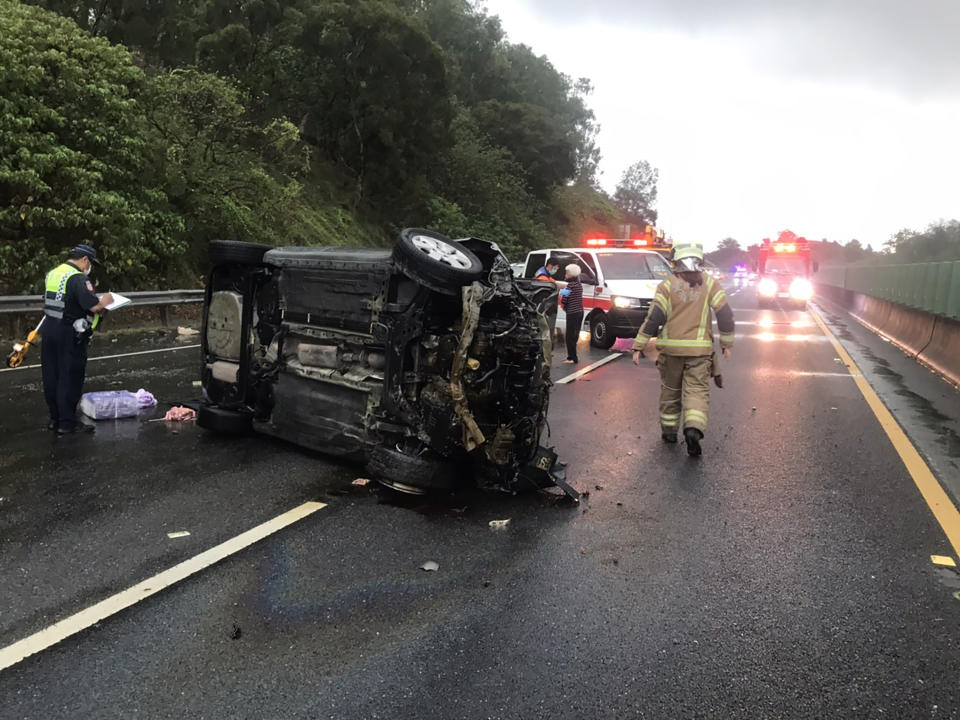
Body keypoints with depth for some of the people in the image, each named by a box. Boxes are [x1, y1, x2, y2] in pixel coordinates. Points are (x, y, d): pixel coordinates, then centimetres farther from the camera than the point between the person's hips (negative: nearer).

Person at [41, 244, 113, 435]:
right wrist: (105, 301, -4)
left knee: (51, 377, 14)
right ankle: (67, 424, 4)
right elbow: (94, 306, -25)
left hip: (49, 328, 9)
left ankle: (55, 419, 25)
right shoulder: (78, 278, -16)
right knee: (70, 379, -1)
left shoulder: (51, 274, 13)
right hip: (68, 334, -9)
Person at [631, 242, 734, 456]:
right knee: (697, 390, -1)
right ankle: (694, 428, -23)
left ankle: (668, 430, 25)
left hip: (671, 348, 0)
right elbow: (725, 313, 0)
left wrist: (639, 346, -6)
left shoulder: (667, 286, -4)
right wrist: (727, 343, 11)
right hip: (700, 349, 0)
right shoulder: (709, 284, 0)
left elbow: (654, 318, -9)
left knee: (670, 389, 15)